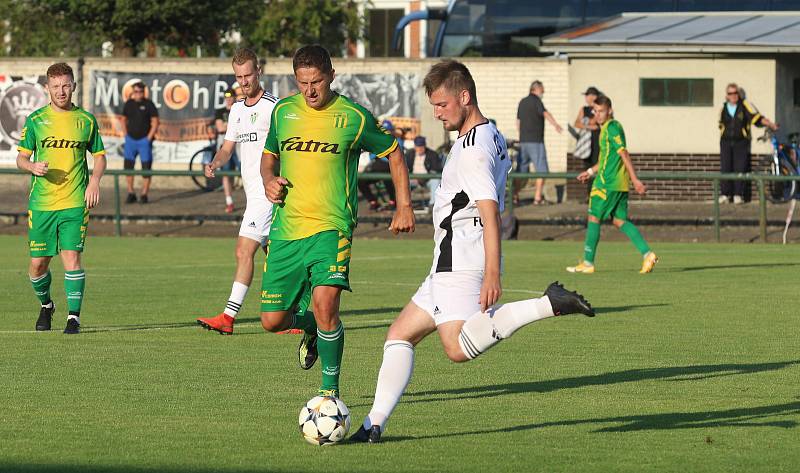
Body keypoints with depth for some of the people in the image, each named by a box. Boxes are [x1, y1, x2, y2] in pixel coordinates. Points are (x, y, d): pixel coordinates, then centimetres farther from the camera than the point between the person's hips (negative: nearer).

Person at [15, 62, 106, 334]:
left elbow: (99, 156, 14)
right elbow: (21, 158, 8)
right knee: (38, 264, 4)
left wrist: (95, 180, -5)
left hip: (75, 202, -1)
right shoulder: (35, 120, 5)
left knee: (71, 256, -13)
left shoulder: (86, 120, 6)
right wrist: (33, 166, -15)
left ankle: (73, 317, -8)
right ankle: (46, 305, 32)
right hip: (41, 202, 1)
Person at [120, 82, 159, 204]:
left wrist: (148, 138, -10)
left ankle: (144, 194, 2)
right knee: (128, 167, 2)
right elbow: (124, 119, 19)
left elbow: (155, 122, -6)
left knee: (146, 168, -4)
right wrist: (126, 135, 9)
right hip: (130, 139, 4)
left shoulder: (148, 104, -5)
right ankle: (130, 193, 11)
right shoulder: (129, 104, 7)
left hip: (144, 140, -4)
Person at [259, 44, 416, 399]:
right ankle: (309, 326, 39)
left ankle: (330, 389, -6)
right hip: (286, 228, 4)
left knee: (325, 302, -24)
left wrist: (404, 206, 7)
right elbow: (269, 156, 24)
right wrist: (269, 180, 2)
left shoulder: (354, 117, -3)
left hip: (331, 227, -4)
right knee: (272, 321, 1)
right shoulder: (283, 111, 8)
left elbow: (393, 152, 11)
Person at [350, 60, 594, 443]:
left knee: (459, 348, -25)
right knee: (400, 334, 12)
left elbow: (490, 211, -23)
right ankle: (374, 425, 8)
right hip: (453, 265, 10)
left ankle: (549, 305, -25)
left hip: (460, 263, -10)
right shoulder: (493, 138, 16)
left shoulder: (473, 148, -15)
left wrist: (492, 273, -30)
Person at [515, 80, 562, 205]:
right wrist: (555, 124, -43)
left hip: (523, 140, 7)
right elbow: (545, 113, -28)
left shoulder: (522, 102, 15)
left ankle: (515, 196, 9)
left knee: (521, 170, 11)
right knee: (541, 169, -2)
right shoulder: (536, 101, -9)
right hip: (536, 141, -7)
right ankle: (538, 197, -6)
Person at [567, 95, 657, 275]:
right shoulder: (609, 128, 17)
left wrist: (635, 180, -22)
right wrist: (591, 172, 30)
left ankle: (588, 263, 4)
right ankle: (647, 253, -2)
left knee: (594, 218, -1)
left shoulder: (611, 128, -13)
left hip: (607, 183, -10)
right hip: (619, 184, 10)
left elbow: (624, 155, -18)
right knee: (620, 221, 8)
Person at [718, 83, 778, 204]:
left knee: (740, 169, -7)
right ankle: (725, 195, 0)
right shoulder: (723, 109, 10)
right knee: (725, 168, -4)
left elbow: (756, 117, -6)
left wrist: (769, 124, -17)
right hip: (726, 142, 2)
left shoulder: (745, 106, 0)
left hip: (741, 142, -2)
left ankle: (738, 195, -2)